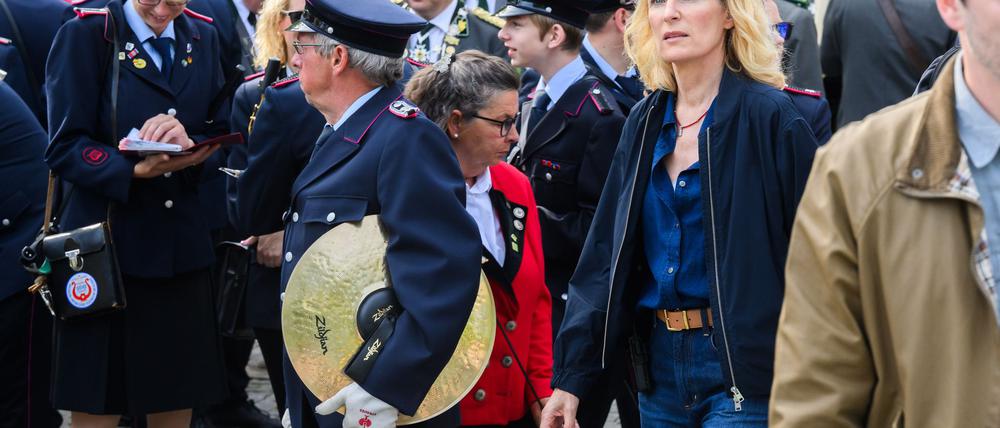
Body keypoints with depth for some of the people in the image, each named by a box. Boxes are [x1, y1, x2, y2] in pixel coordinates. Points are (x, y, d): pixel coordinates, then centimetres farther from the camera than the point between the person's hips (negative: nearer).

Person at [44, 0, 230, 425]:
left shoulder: (204, 38, 11)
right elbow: (65, 148, -10)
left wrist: (189, 145, -14)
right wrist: (137, 170, -26)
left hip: (184, 250, 4)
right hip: (106, 250, -4)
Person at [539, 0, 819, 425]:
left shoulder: (771, 116, -9)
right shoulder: (645, 122, 9)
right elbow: (606, 254, 9)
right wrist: (570, 376, 5)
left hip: (742, 362, -6)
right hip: (660, 363, 6)